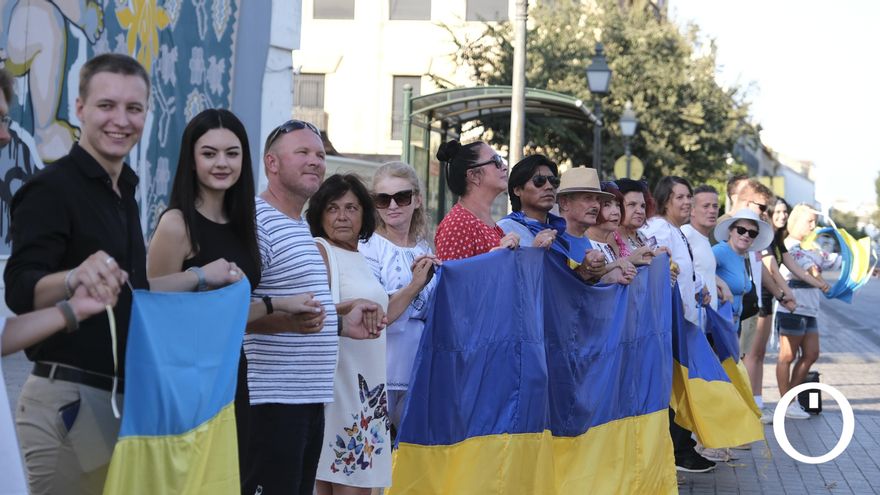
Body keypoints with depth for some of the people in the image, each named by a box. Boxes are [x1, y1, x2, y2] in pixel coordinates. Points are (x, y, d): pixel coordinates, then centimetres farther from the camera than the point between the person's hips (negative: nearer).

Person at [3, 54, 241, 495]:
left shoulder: (124, 192, 14)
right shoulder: (51, 188, -12)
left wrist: (201, 277, 16)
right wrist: (75, 278, -43)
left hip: (120, 398, 8)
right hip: (67, 400, -8)